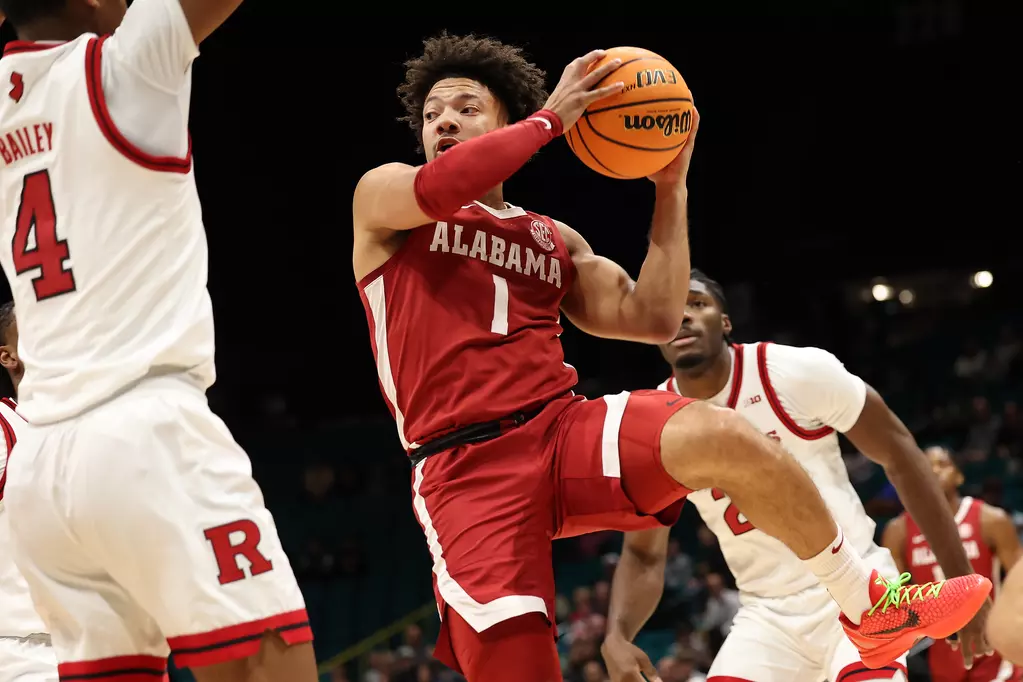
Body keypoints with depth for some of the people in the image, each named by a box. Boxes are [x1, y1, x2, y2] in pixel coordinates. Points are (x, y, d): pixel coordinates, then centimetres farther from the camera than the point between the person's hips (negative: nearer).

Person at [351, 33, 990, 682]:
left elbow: (653, 318, 14)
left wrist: (671, 186, 12)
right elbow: (438, 189, -14)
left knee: (722, 437, -26)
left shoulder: (553, 240, 25)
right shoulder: (382, 197, 11)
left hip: (565, 429, 3)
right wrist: (551, 117, -5)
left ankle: (871, 608, -10)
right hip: (465, 472, -3)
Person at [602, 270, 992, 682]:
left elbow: (898, 455, -5)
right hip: (768, 613, 4)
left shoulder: (800, 371, -15)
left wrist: (959, 578, -6)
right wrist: (617, 637, -17)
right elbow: (644, 555, 4)